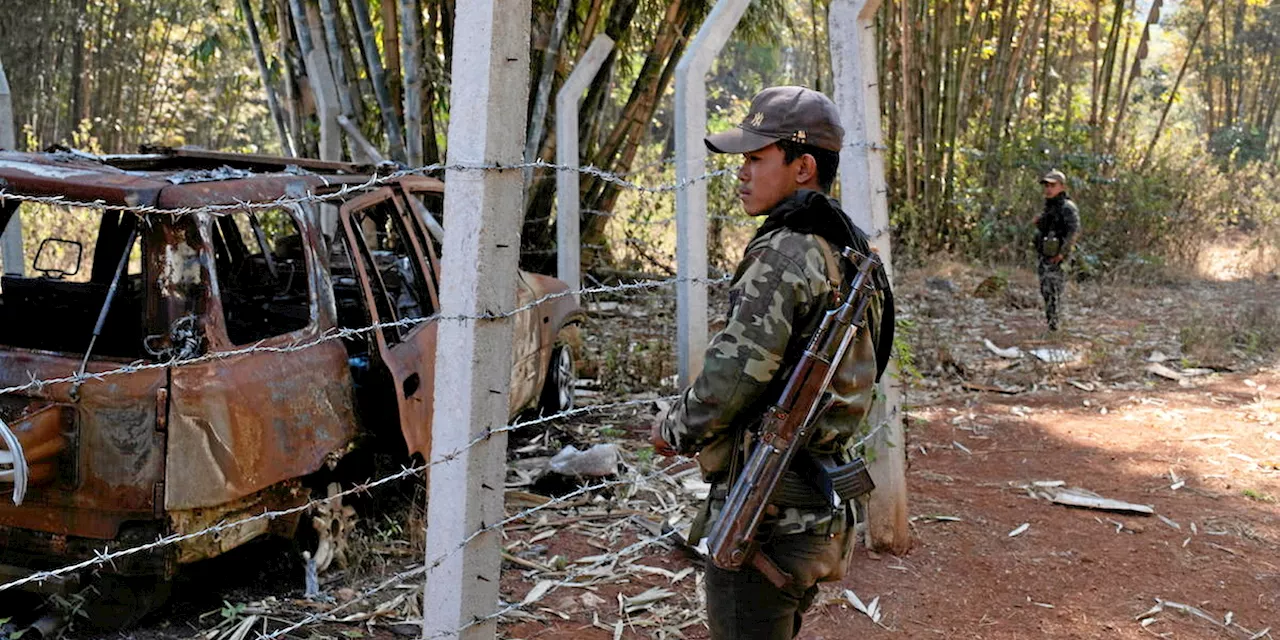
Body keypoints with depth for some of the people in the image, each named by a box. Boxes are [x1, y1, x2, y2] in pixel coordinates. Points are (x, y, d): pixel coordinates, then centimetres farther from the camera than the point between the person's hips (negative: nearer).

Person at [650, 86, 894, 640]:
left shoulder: (784, 254, -18)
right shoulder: (852, 253, 12)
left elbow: (733, 374, -23)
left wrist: (675, 430, -4)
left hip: (765, 516, -10)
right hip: (824, 512, 10)